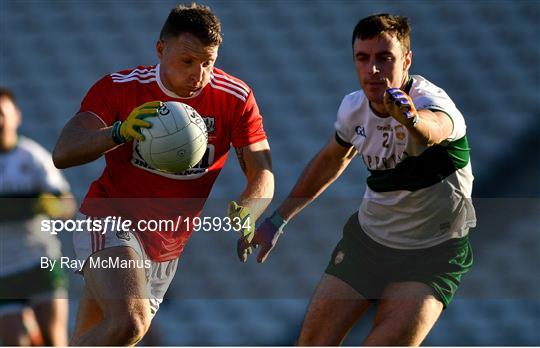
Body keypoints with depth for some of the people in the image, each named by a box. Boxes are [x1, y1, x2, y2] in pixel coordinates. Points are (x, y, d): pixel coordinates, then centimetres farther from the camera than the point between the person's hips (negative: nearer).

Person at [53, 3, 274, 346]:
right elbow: (63, 154, -22)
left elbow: (262, 173, -9)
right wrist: (119, 132, -42)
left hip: (168, 248, 4)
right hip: (110, 223, -4)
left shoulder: (235, 97, -8)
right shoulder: (120, 88, -13)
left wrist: (246, 214, -32)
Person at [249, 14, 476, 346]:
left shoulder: (432, 100, -27)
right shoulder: (354, 107, -8)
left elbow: (434, 128, -54)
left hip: (432, 253, -5)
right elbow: (331, 160, 14)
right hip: (367, 236, 5)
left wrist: (412, 118, -78)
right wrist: (277, 221, 17)